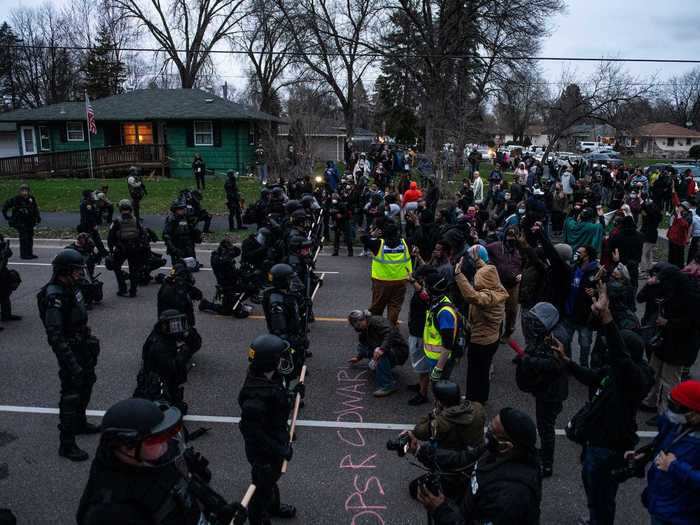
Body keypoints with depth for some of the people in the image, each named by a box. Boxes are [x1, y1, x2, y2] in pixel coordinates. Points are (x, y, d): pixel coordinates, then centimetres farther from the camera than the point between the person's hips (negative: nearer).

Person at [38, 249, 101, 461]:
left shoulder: (71, 287, 2)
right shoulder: (55, 297, -27)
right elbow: (55, 336, -29)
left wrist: (89, 338, 21)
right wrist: (71, 364, -30)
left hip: (82, 346, 10)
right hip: (70, 350, -10)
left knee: (86, 383, 24)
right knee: (71, 395, -2)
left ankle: (79, 423, 45)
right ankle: (67, 445, 8)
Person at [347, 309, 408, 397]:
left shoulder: (377, 321, -21)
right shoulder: (365, 330, 8)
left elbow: (390, 332, -38)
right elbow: (364, 343, 29)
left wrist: (382, 348, -49)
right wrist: (358, 358, 38)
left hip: (399, 351, -10)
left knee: (380, 355, -41)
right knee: (360, 346, 11)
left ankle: (388, 385, -35)